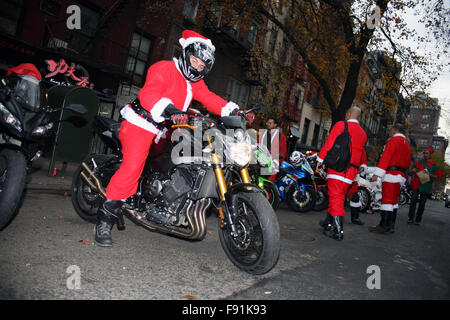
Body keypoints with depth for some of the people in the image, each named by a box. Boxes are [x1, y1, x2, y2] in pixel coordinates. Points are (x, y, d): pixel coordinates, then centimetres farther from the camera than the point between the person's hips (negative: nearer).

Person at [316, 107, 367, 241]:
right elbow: (361, 152, 18)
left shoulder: (341, 125, -2)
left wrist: (320, 159, -4)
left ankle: (338, 231, -13)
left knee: (336, 198, -8)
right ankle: (329, 223, 26)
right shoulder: (362, 133, 18)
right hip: (352, 171, 7)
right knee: (339, 197, 16)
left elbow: (329, 143, -7)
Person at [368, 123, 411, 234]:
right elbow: (408, 163, 22)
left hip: (391, 174, -9)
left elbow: (385, 157, -17)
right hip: (401, 175, 9)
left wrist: (377, 173, -21)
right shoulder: (407, 145, 22)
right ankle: (391, 226, 15)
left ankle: (383, 226, -11)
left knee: (387, 200, -10)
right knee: (393, 200, 12)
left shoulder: (394, 140, -7)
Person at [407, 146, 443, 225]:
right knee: (413, 201, -9)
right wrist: (413, 170, -1)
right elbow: (413, 170, 22)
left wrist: (430, 174, -16)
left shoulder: (433, 165, 1)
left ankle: (418, 220, 12)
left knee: (422, 203, 4)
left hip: (426, 186, -2)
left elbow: (438, 176, 0)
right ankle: (410, 218, -5)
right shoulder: (419, 162, 11)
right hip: (416, 184, 2)